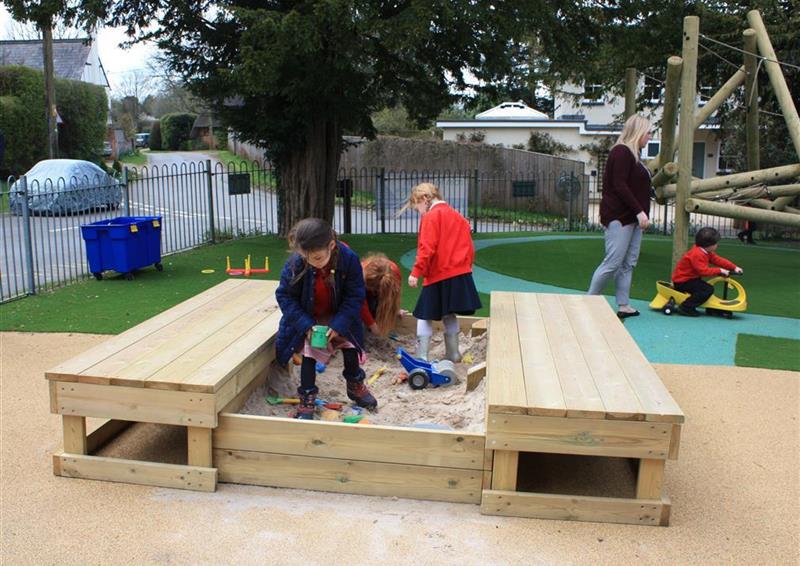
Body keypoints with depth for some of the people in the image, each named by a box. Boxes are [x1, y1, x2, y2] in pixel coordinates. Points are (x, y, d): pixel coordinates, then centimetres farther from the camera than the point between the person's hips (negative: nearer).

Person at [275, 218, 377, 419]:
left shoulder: (349, 259, -30)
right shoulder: (295, 264, -32)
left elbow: (355, 296, -20)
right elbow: (285, 296, -20)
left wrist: (339, 324, -29)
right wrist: (306, 326, -29)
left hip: (338, 317, 1)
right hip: (307, 319, -1)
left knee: (350, 346, 6)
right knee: (309, 353, -8)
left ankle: (356, 386, 32)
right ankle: (307, 399, 9)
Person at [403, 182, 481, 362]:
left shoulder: (431, 217, -8)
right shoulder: (458, 216, 16)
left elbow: (427, 248, -18)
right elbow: (469, 247, 16)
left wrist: (416, 272, -16)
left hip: (438, 275, -7)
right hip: (460, 273, 8)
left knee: (425, 316, -1)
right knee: (449, 315, 19)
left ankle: (421, 358, -4)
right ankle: (453, 353, 25)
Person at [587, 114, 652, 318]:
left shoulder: (633, 154, 19)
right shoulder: (621, 152, -11)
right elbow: (619, 186, -18)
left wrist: (641, 214, 12)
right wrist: (639, 211, -20)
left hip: (632, 218, 10)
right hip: (619, 217, -10)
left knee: (629, 263, 8)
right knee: (613, 262, -9)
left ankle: (624, 306, 11)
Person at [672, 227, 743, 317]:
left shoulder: (706, 252, 9)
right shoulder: (697, 254, -24)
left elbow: (718, 260, 10)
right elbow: (703, 271, -28)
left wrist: (734, 268, 5)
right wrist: (720, 271, -23)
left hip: (689, 278, 11)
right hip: (682, 281, -11)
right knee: (708, 290, -20)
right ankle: (685, 308, -20)